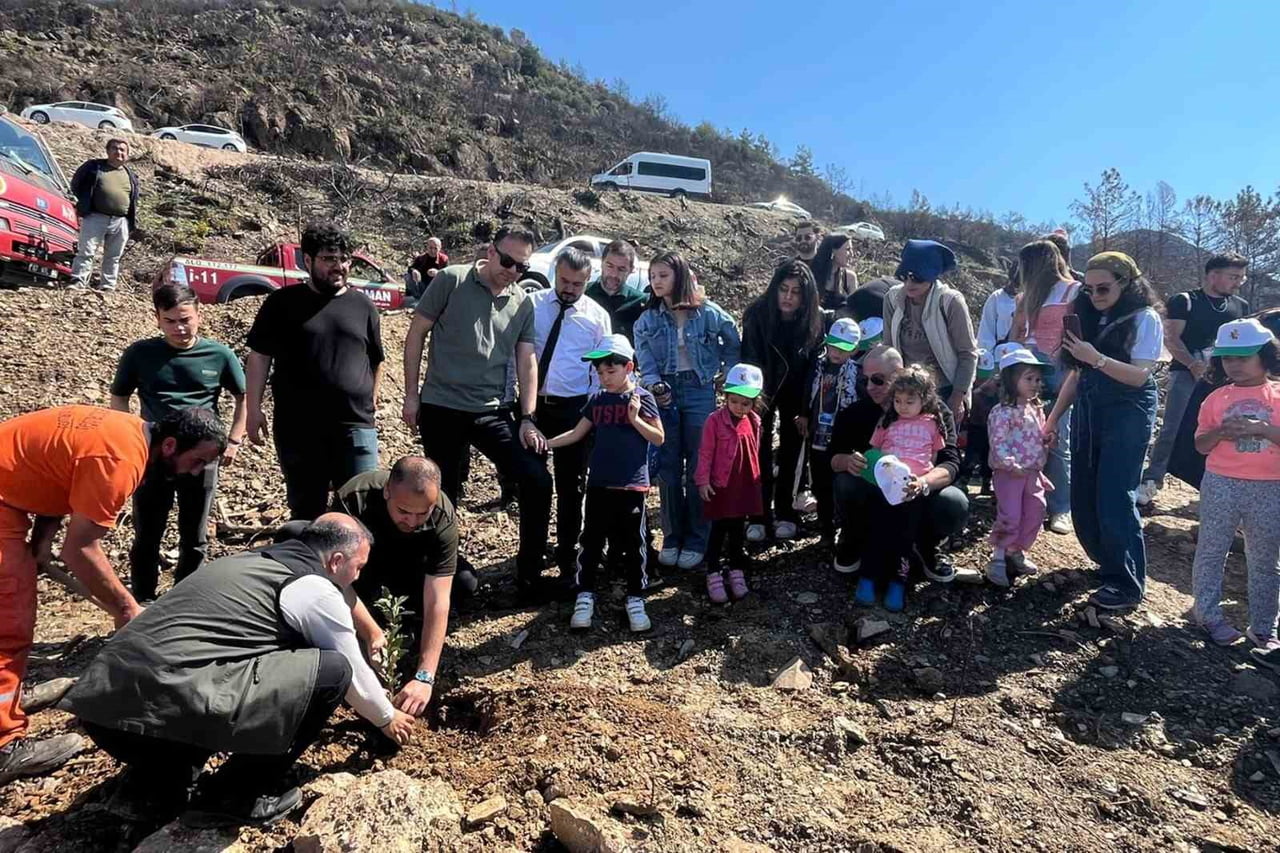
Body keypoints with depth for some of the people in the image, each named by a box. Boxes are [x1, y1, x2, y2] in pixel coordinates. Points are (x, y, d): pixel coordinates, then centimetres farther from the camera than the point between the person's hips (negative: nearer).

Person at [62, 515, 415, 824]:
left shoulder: (251, 561, 25)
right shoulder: (317, 589, 1)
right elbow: (352, 673, 14)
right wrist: (387, 719, 34)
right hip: (170, 705, -9)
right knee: (331, 669, -1)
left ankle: (150, 786, 19)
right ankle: (240, 793, 10)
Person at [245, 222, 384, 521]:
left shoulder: (363, 305, 8)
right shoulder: (282, 303, 3)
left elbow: (375, 362, 15)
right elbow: (259, 357, 4)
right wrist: (254, 409, -1)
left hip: (355, 426, 1)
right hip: (298, 428, 0)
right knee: (306, 511, 13)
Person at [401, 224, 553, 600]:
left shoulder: (523, 304, 6)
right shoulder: (451, 280, -5)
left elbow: (526, 361, 6)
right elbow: (415, 334, -1)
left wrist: (528, 419, -2)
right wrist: (411, 394, -3)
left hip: (492, 411, 3)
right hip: (441, 408, -2)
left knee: (538, 481, -7)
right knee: (443, 492, 9)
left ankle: (529, 574, 9)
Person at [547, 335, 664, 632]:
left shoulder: (642, 398, -4)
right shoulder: (597, 400, 7)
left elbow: (659, 438, -5)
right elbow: (577, 433, 11)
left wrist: (635, 419, -19)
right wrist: (545, 443, 0)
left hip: (632, 485, -3)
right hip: (599, 483, 4)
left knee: (633, 544, 5)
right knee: (591, 540, 8)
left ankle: (635, 599, 18)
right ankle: (585, 596, 20)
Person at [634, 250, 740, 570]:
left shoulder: (708, 312, -2)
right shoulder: (647, 319, 3)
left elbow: (734, 346, 12)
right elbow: (644, 360, -4)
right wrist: (655, 386, -21)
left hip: (699, 392, -2)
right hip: (664, 393, 2)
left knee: (699, 468, 2)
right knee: (668, 468, 6)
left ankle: (696, 540, 13)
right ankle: (672, 537, 19)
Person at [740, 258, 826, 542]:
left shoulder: (816, 319, -17)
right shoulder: (757, 314, -21)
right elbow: (749, 358, -21)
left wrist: (807, 408, -13)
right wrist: (755, 394, -33)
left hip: (796, 391, 1)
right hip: (763, 389, -1)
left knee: (791, 450, 7)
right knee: (760, 451, -2)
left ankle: (785, 512, 19)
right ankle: (759, 515, 5)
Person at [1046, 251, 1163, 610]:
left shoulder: (1145, 318, -6)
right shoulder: (1090, 316, 9)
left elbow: (1139, 375, -14)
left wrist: (1095, 358, -26)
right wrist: (1053, 417, 11)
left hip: (1128, 415, -6)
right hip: (1088, 412, 6)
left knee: (1114, 498, -8)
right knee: (1083, 498, 7)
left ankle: (1127, 584, 4)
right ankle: (1109, 562, 26)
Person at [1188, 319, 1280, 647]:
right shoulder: (1216, 398, 2)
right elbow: (1201, 445, 3)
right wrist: (1220, 433, -16)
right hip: (1221, 485, 1)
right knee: (1211, 552, 7)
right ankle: (1209, 615, 20)